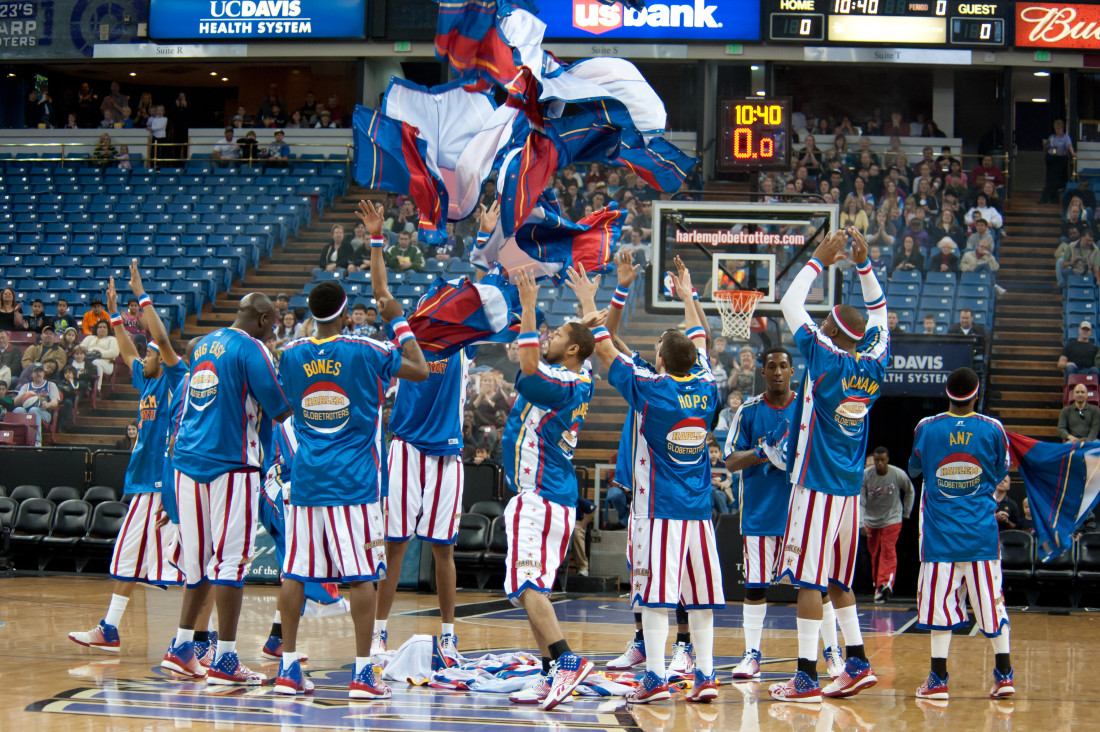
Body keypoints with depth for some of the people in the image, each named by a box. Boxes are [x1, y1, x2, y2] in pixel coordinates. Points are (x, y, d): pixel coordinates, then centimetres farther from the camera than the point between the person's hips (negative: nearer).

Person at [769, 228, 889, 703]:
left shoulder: (827, 360, -12)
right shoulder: (874, 366, 4)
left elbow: (789, 305, -5)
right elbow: (878, 310, 21)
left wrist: (820, 260, 2)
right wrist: (863, 264, 18)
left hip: (817, 485, -7)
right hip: (851, 486, 7)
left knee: (809, 578, -6)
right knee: (837, 579, 17)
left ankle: (807, 677, -7)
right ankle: (857, 664, 15)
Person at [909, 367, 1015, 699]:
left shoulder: (926, 428, -4)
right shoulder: (992, 429, -4)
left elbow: (914, 469, 13)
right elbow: (1001, 476, 9)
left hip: (940, 531, -1)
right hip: (982, 531, 1)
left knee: (940, 601, 1)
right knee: (991, 600, 7)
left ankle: (938, 678, -1)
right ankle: (1004, 674, 6)